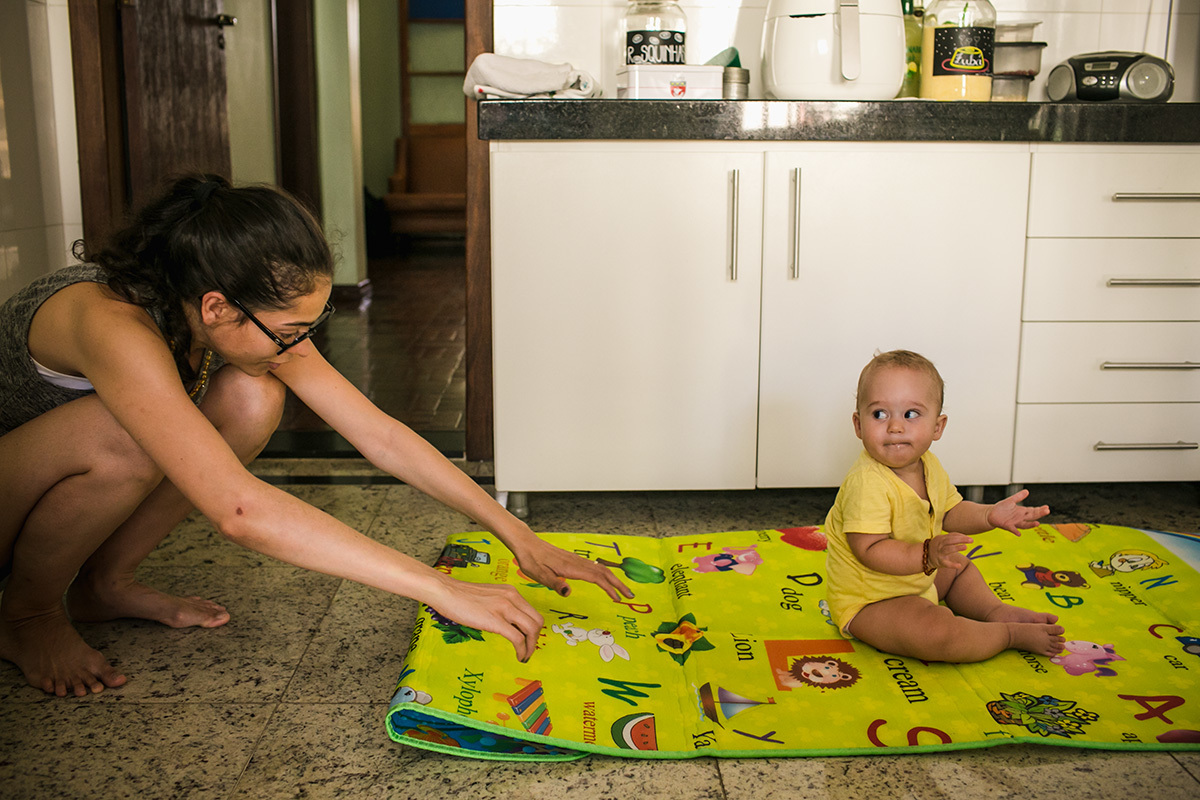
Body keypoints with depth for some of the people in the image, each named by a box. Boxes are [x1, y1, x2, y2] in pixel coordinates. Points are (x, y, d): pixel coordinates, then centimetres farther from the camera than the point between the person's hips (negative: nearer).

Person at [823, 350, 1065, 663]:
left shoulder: (929, 467, 0)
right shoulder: (866, 483, -31)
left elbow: (950, 513, 14)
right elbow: (869, 551, -35)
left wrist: (990, 515, -3)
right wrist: (928, 554, -45)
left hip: (916, 579, 10)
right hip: (868, 602, -10)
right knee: (939, 633, -28)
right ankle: (1013, 634, -7)